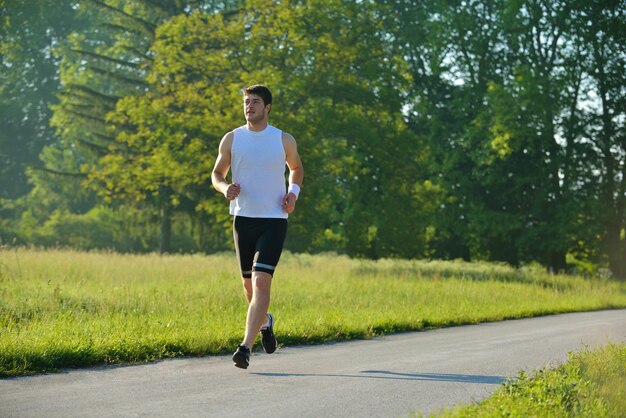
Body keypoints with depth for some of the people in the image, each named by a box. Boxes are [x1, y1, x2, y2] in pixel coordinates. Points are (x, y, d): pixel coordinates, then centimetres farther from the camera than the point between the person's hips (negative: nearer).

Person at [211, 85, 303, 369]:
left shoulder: (284, 140, 2)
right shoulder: (232, 139, 4)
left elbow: (296, 168, 20)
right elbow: (216, 174, 13)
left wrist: (293, 193, 1)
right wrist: (225, 188, -10)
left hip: (274, 220, -3)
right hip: (243, 218, 3)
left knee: (261, 282, -16)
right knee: (249, 285, 11)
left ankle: (246, 347, -20)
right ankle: (265, 321, 43)